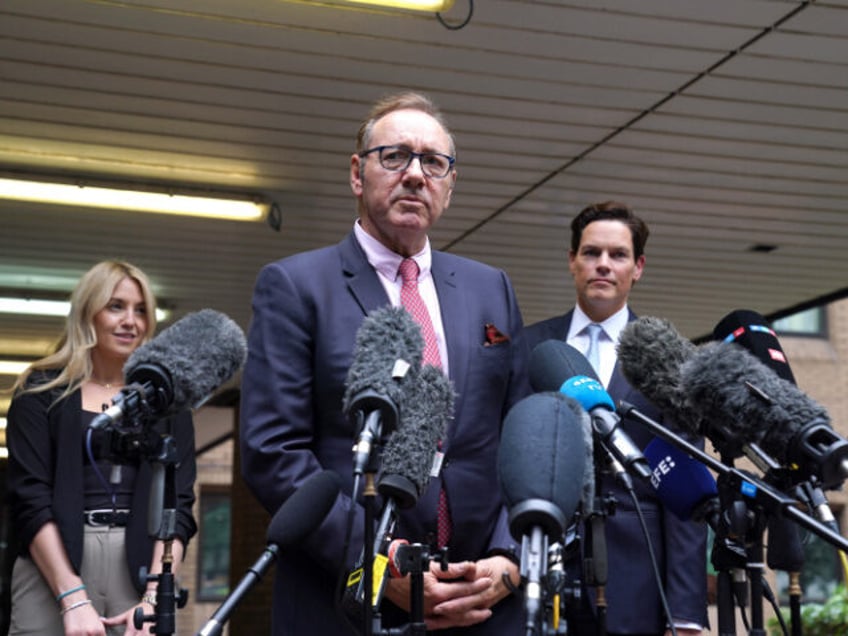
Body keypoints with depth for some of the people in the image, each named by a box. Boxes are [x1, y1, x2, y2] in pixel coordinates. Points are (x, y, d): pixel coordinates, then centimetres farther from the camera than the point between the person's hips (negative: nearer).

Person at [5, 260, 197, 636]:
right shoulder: (42, 392, 6)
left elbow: (179, 506, 4)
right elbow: (30, 499, -3)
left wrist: (153, 598, -10)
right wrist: (73, 598, -13)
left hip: (143, 571, 1)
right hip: (52, 569, -1)